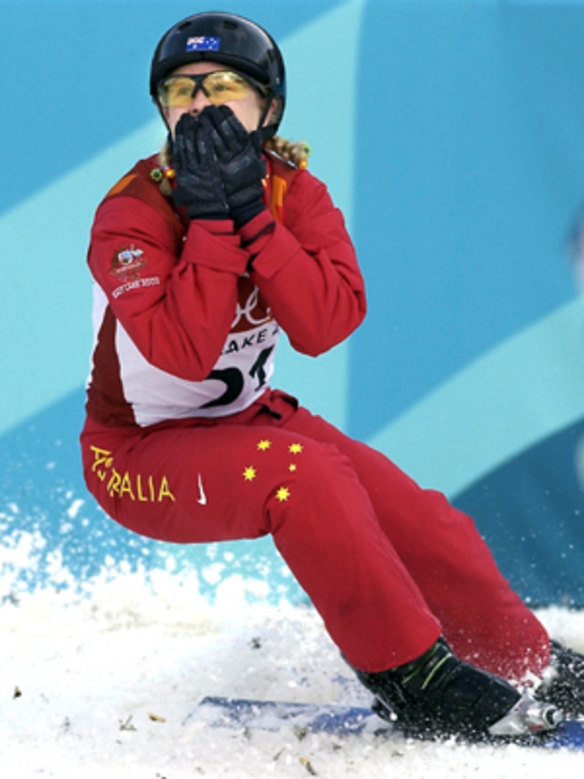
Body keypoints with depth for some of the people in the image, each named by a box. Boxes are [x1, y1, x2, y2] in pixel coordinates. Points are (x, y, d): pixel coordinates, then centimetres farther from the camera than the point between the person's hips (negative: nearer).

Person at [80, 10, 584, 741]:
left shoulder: (294, 193, -5)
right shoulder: (131, 215, -20)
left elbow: (326, 324, -21)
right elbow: (182, 353, -34)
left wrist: (250, 215, -29)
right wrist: (213, 221, -34)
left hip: (247, 419, 6)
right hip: (141, 455, -6)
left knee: (416, 518, -6)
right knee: (303, 473, -32)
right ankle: (409, 677, -22)